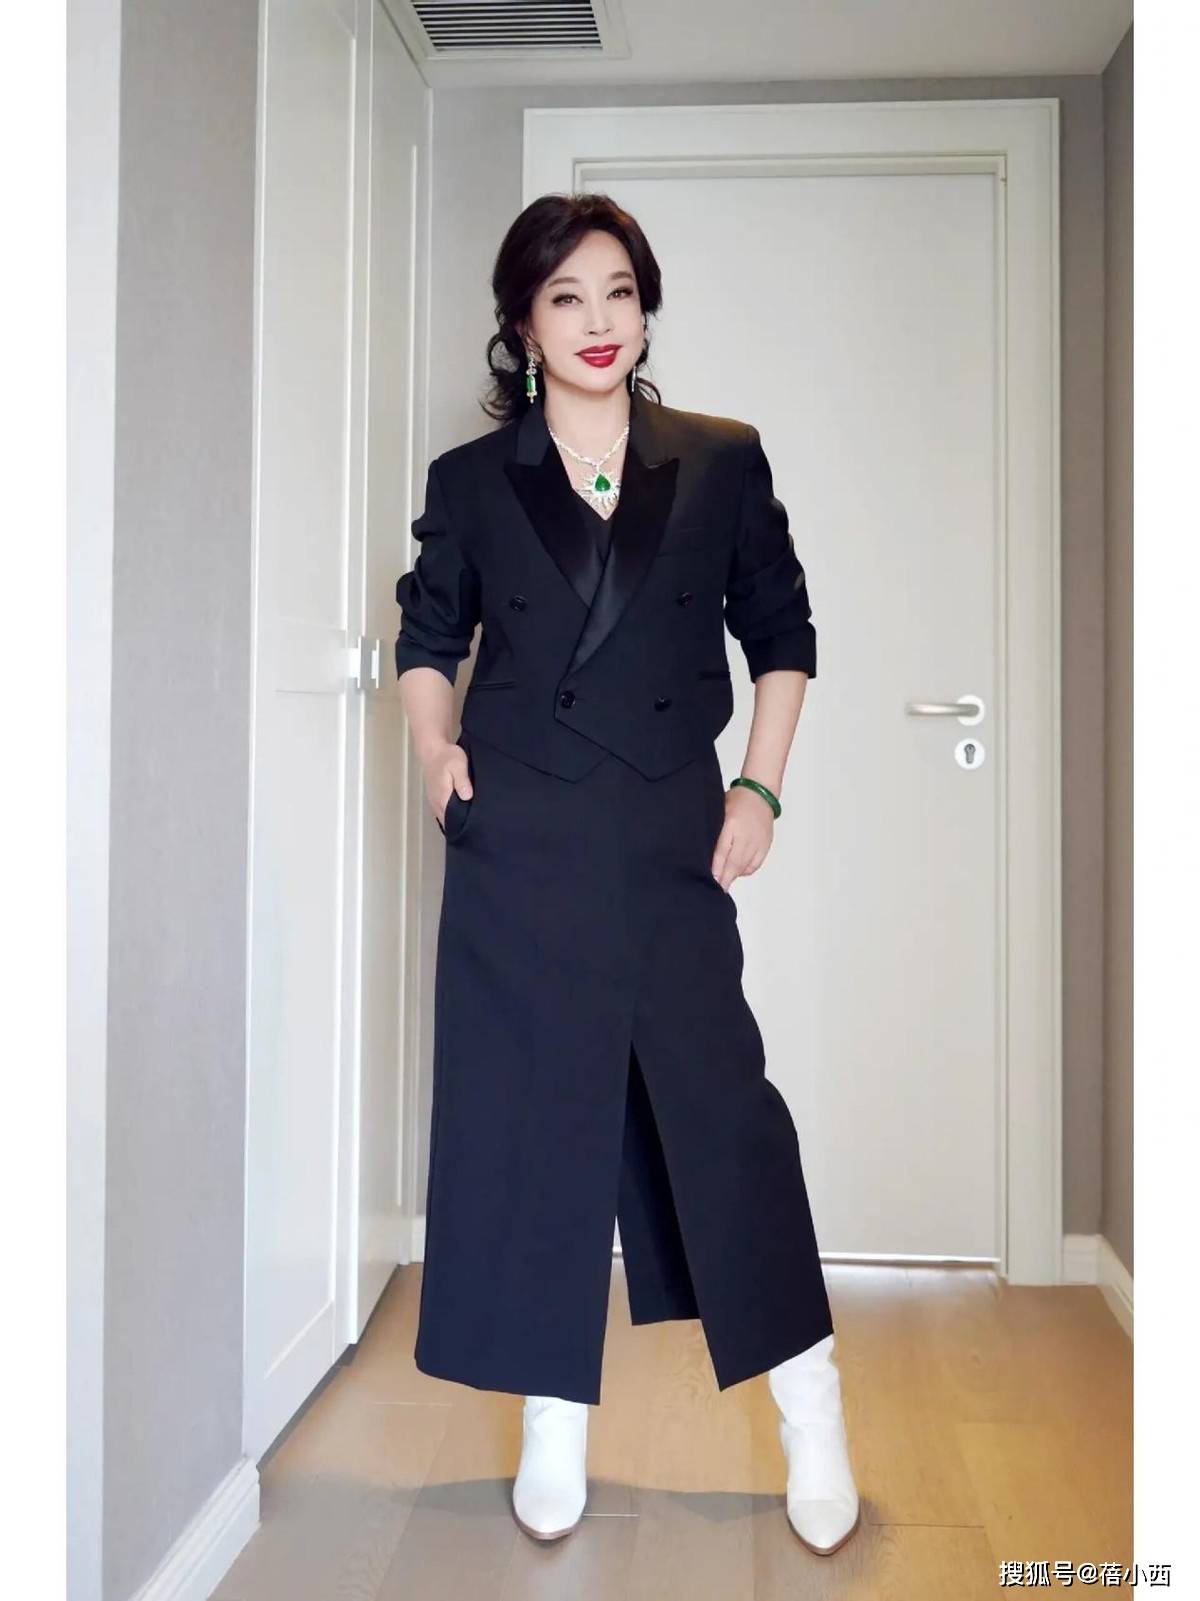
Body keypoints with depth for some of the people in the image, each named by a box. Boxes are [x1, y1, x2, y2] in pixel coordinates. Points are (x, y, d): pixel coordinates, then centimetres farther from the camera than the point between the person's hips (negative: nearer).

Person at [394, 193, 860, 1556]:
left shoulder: (722, 463, 5)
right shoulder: (472, 481, 5)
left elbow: (783, 633, 10)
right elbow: (427, 636, 16)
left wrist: (761, 788, 1)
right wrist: (438, 752, 0)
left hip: (671, 834, 0)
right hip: (518, 843, 1)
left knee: (722, 1099, 0)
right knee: (529, 1110, 4)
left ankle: (811, 1411, 19)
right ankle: (554, 1427, 21)